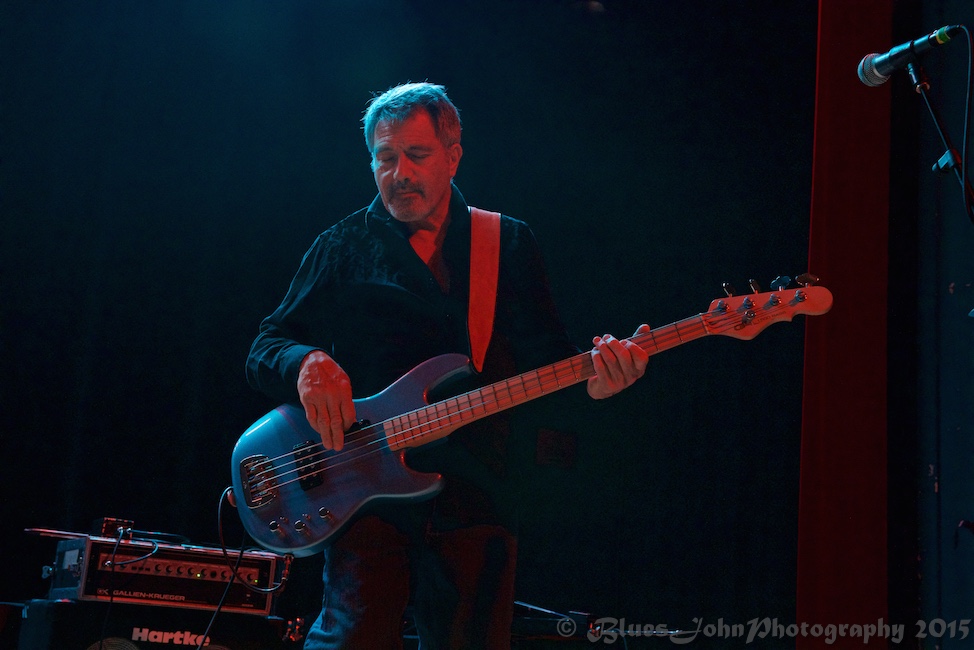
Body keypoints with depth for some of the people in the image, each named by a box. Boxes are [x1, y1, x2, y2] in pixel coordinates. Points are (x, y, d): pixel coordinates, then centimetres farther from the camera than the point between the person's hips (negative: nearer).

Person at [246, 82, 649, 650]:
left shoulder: (510, 246, 12)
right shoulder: (343, 248, 9)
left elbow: (547, 359, 7)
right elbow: (263, 352, 7)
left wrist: (594, 378, -16)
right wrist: (307, 363, -16)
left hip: (475, 500, 2)